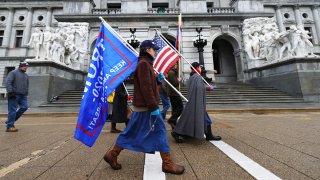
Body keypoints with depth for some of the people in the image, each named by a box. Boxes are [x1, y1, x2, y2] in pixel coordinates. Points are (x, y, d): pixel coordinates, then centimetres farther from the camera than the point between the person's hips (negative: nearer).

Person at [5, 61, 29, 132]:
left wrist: (26, 94, 17)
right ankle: (9, 126, 2)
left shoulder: (26, 75, 20)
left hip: (23, 96, 6)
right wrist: (10, 92, -18)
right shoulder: (13, 73, 0)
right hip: (14, 95, -6)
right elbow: (8, 82, -10)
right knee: (12, 110, -5)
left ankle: (10, 121, 13)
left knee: (24, 107, -4)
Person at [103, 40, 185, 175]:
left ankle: (112, 155, 28)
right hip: (146, 107, -10)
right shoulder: (144, 63, -13)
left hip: (141, 106, 10)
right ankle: (167, 164, 13)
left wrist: (158, 79, 7)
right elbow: (146, 87, -22)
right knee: (160, 130, -1)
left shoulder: (145, 63, 20)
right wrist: (154, 107, -22)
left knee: (131, 132, 16)